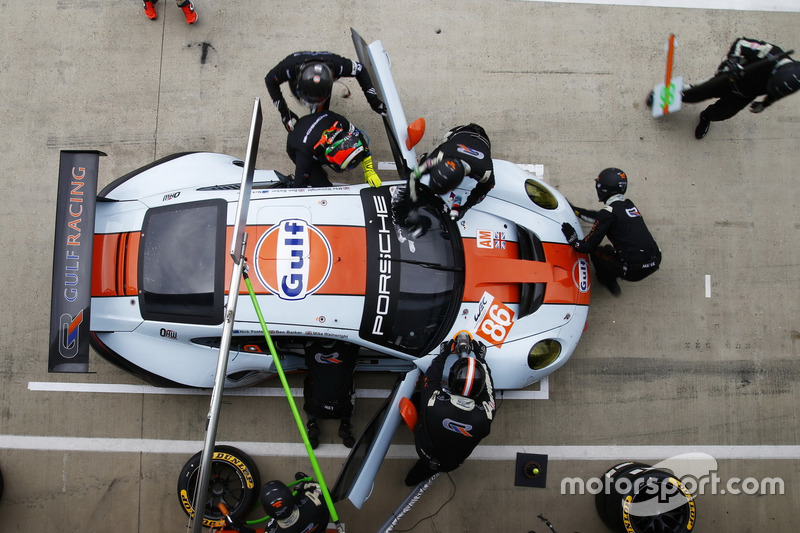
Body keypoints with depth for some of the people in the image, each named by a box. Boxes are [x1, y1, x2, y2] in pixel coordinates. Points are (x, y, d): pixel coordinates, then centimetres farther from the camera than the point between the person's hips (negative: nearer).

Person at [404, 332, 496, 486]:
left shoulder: (432, 402, -40)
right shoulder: (484, 416, -38)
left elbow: (431, 377, -16)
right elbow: (488, 391, -14)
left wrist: (443, 354, -1)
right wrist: (481, 358, -3)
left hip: (426, 454, -1)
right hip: (453, 463, 1)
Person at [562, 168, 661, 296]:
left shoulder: (609, 212, -13)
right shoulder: (629, 204, 11)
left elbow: (588, 246, -12)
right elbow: (599, 217, 27)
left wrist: (572, 240, 7)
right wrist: (574, 209, 35)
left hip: (634, 271, -7)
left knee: (595, 251, 13)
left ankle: (609, 283, 28)